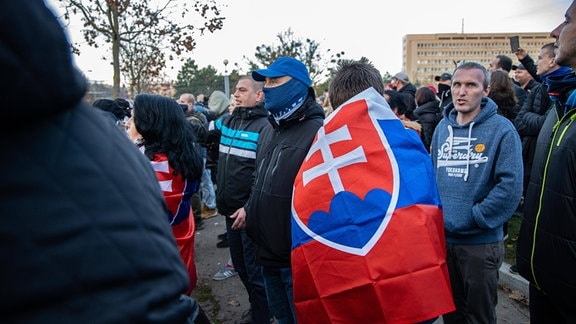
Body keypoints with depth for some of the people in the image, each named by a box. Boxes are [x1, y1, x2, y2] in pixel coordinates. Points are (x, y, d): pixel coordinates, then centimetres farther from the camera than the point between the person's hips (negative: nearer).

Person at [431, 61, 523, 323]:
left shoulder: (502, 130, -11)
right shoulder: (442, 128, 4)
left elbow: (510, 186, -17)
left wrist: (475, 217, -16)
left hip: (481, 242, -4)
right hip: (442, 237, 5)